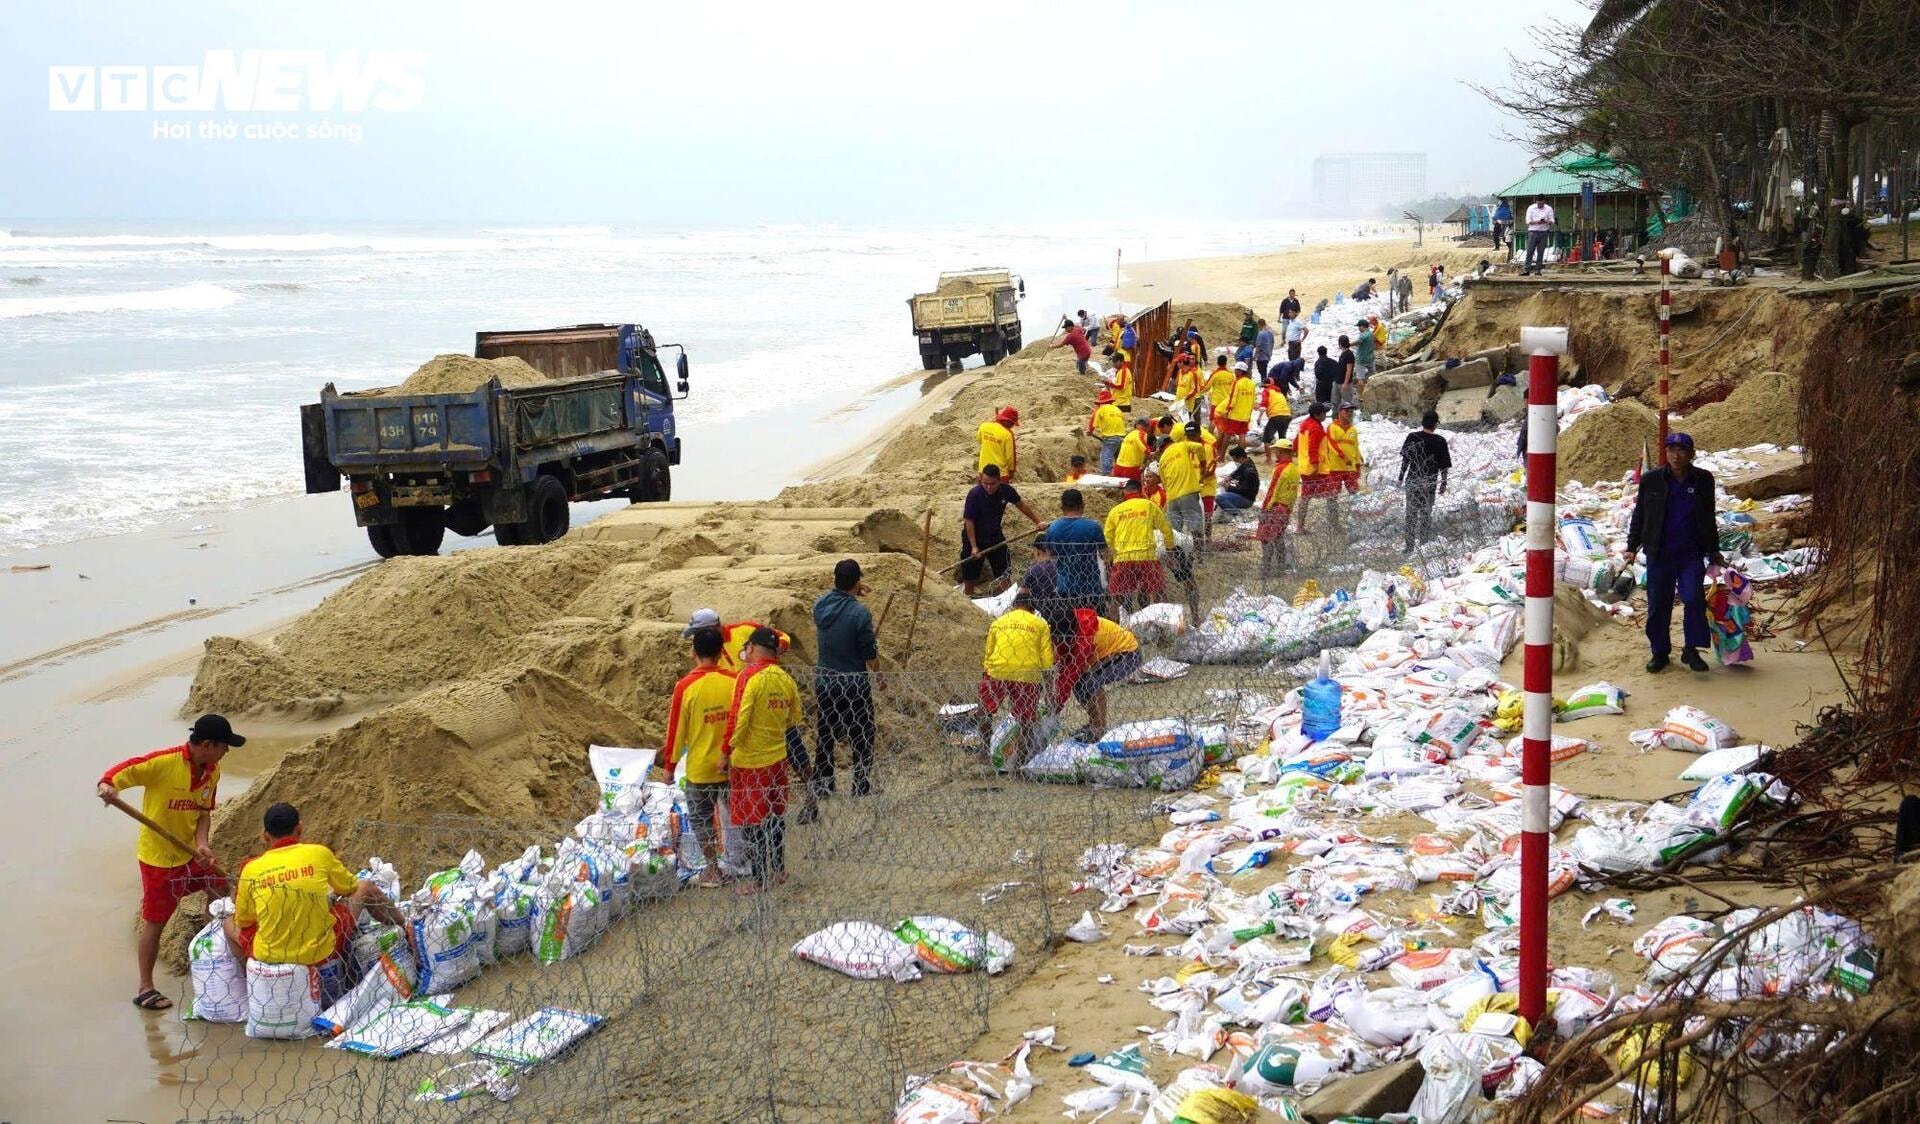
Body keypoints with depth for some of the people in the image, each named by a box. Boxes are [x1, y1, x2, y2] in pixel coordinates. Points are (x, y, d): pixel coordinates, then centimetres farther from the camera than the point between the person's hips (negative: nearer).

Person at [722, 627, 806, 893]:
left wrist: (726, 751, -13)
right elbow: (795, 719, 13)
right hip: (777, 758, 6)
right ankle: (778, 870, 28)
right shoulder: (785, 679, 2)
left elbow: (738, 718, -22)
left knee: (751, 821, 4)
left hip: (749, 761, -6)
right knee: (775, 816, 18)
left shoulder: (750, 675, -17)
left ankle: (758, 879, 10)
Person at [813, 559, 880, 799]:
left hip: (823, 680, 5)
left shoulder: (820, 605, -6)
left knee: (824, 735, 18)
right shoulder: (860, 613, -22)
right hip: (853, 685, -5)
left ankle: (821, 786, 27)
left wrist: (853, 593, 23)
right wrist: (880, 675, 5)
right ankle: (862, 788, 16)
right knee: (862, 739, 10)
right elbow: (871, 658, -13)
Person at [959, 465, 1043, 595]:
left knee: (1004, 570, 9)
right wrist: (973, 547, -25)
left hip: (995, 535, 4)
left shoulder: (1005, 490, -15)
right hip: (975, 537, -4)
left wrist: (1038, 521, 6)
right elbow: (969, 521, -22)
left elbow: (1021, 505, 3)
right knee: (970, 575, 5)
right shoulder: (974, 495, -27)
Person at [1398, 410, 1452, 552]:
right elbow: (1444, 466, -5)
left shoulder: (1412, 437, -5)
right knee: (1426, 514, 13)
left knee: (1411, 514, 10)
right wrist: (1443, 484, 5)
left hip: (1412, 481, 1)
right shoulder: (1440, 441, -9)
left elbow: (1405, 460, 0)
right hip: (1430, 483, -1)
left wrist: (1401, 478, 9)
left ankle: (1410, 547, 9)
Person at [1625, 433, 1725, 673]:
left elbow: (1708, 519, 15)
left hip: (1692, 554, 0)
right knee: (1658, 604, 3)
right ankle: (1660, 652, 16)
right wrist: (1632, 547, 5)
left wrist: (1713, 551, 17)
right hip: (1659, 554, 0)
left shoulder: (1703, 480, 5)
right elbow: (1639, 516, 10)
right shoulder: (1651, 480, 2)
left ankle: (1691, 650, 2)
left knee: (1694, 599, -11)